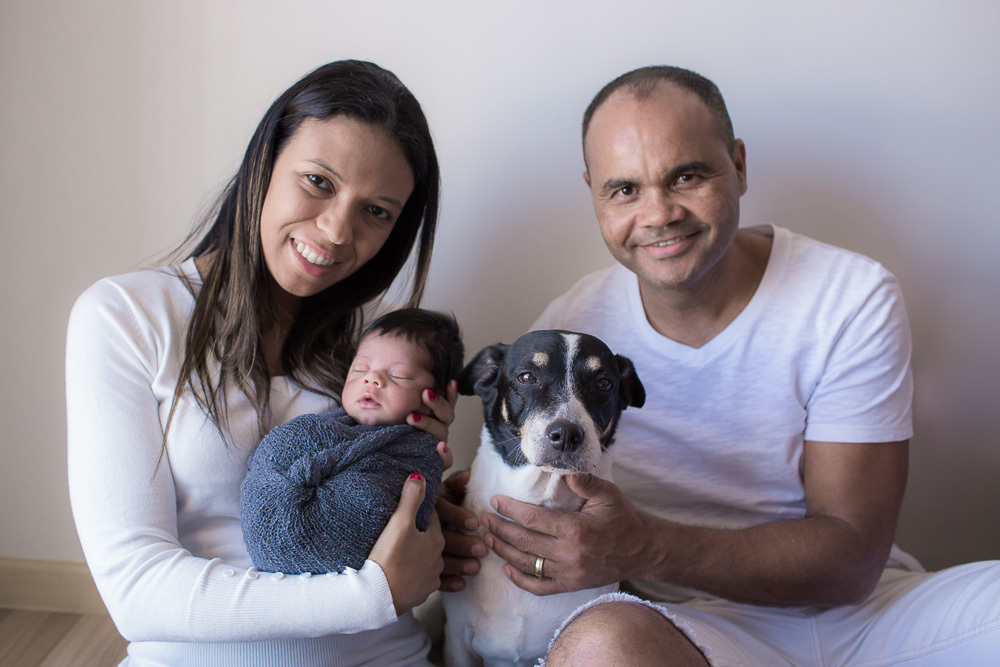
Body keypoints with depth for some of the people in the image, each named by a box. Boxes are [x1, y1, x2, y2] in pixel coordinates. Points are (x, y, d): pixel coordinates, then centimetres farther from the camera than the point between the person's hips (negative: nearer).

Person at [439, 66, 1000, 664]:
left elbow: (853, 558, -16)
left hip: (868, 614, 1)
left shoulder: (854, 300, -11)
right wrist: (465, 523, -20)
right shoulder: (570, 328, -7)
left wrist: (645, 547, -31)